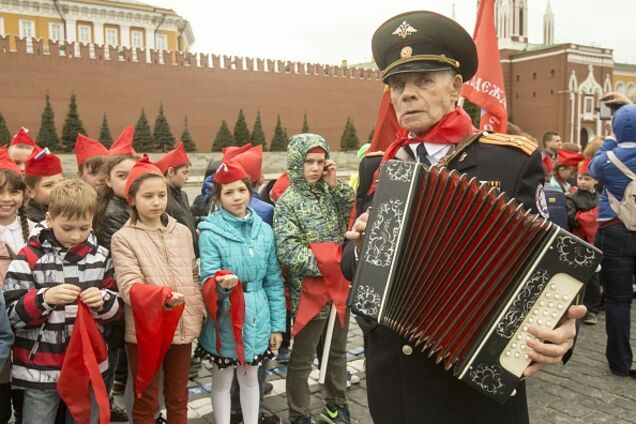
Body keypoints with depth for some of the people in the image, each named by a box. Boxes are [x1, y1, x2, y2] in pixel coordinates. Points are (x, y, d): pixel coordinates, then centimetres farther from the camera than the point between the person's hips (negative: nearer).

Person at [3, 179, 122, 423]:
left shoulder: (100, 256, 2)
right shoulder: (29, 258, -8)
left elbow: (117, 308, 5)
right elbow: (11, 315, -8)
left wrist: (103, 301, -16)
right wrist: (44, 298, -25)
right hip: (41, 370, -3)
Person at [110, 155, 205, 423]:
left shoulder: (182, 232, 6)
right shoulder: (123, 238, -7)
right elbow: (129, 286, -17)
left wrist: (199, 311, 2)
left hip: (182, 327, 4)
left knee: (178, 398, 18)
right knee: (147, 401, 12)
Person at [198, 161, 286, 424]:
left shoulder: (264, 230, 1)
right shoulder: (210, 233, -10)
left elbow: (274, 281, 5)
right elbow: (207, 280, -12)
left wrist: (278, 324, 5)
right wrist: (220, 284, -36)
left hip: (256, 318, 3)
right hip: (224, 320, -3)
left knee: (250, 378, 19)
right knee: (222, 381, 13)